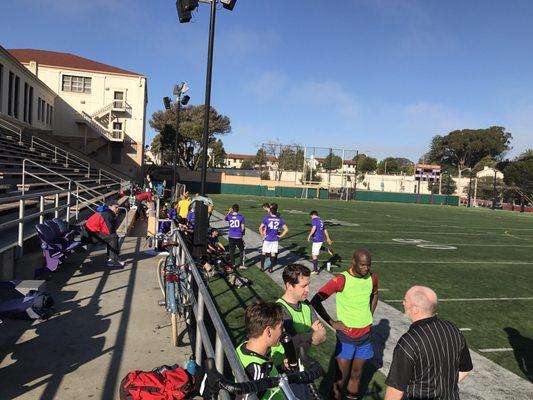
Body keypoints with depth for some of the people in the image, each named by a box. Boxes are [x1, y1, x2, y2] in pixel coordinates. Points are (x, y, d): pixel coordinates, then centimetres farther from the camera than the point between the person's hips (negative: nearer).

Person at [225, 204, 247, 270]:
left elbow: (225, 218, 22)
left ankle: (232, 265, 17)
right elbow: (243, 227, -3)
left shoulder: (229, 216, -3)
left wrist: (229, 212, 27)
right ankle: (241, 265, 11)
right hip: (239, 236, -1)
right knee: (241, 250, 13)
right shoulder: (241, 217, -7)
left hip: (231, 236, 1)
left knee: (231, 251, 11)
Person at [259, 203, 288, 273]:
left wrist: (263, 235, -5)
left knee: (263, 253, 14)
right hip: (275, 239, 2)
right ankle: (271, 268, 15)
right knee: (273, 253, 9)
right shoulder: (279, 219, -3)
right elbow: (286, 229, -4)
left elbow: (260, 228, -18)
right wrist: (280, 236, 3)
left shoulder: (266, 218, -11)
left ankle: (262, 267, 21)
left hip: (267, 239, -2)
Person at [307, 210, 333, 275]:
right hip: (321, 239, 8)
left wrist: (309, 236, -19)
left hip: (316, 239, -8)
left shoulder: (314, 220, -9)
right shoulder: (321, 221, 16)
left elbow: (314, 228, -26)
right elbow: (325, 230, 27)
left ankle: (315, 270, 5)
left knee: (314, 255, 0)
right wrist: (328, 238, 37)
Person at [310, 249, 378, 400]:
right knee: (342, 377, 4)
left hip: (365, 335, 4)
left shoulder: (372, 278, -3)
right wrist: (332, 323, -15)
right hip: (346, 336, -4)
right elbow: (315, 301, -20)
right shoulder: (341, 280, -20)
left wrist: (369, 316, 10)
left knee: (356, 375, 16)